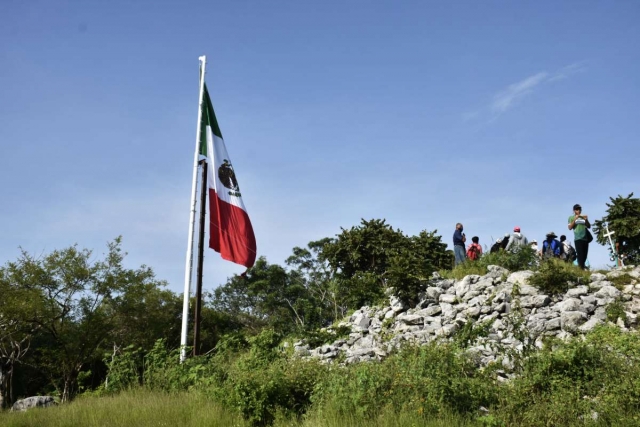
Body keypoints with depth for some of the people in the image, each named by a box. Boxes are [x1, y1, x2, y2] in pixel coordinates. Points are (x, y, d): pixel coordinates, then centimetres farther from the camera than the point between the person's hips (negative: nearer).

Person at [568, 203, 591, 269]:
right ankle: (581, 268, -11)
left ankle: (583, 266, 22)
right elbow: (570, 227, -5)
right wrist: (575, 220, -13)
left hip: (585, 238, 5)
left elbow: (589, 226, 14)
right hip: (578, 239, -4)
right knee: (580, 254, -10)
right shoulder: (571, 218, 5)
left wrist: (586, 220, -3)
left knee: (585, 254, 9)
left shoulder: (583, 217, 15)